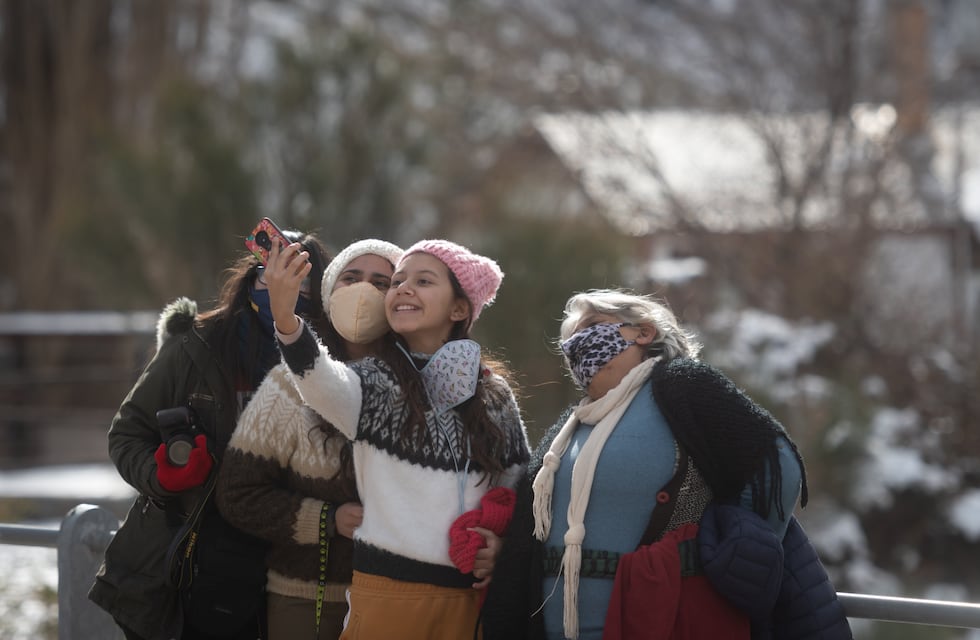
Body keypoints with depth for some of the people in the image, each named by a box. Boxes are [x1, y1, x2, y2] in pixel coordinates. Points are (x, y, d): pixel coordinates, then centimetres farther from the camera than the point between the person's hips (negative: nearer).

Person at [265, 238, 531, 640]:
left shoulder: (495, 395, 7)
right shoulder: (375, 383, -2)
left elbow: (520, 484, 19)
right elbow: (323, 382, -25)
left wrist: (497, 535, -2)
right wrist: (286, 321, -45)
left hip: (469, 597, 3)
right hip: (389, 589, -3)